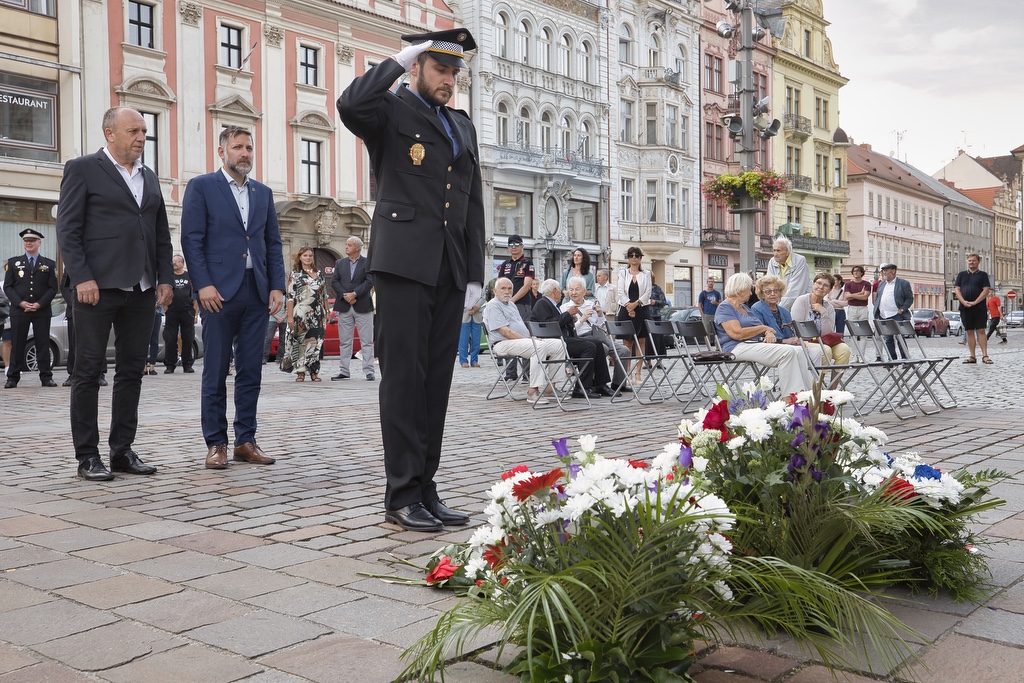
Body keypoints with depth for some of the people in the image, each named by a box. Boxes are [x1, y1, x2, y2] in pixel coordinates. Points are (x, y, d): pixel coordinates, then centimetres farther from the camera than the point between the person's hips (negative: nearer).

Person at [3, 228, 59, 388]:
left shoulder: (49, 264, 9)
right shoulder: (13, 262, 10)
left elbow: (53, 288, 3)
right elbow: (7, 286, 5)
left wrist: (39, 304, -10)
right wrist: (21, 303, -10)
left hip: (42, 310, 0)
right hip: (18, 310, 0)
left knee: (43, 345, 0)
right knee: (17, 345, 1)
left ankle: (46, 377, 4)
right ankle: (13, 378, 7)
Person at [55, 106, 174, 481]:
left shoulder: (149, 177, 17)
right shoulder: (82, 169, -1)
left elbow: (162, 234, 19)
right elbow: (67, 229, -7)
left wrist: (165, 278, 9)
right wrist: (82, 278, -15)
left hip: (141, 289, 6)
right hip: (97, 288, -6)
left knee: (132, 371, 8)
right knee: (88, 371, 0)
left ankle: (122, 450, 16)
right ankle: (87, 456, 6)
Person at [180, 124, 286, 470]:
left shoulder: (263, 192, 16)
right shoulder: (201, 187, 2)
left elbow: (273, 243, 14)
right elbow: (191, 239, -5)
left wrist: (277, 286, 4)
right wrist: (203, 285, -14)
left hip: (257, 292, 5)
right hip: (219, 292, -4)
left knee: (251, 371, 6)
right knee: (216, 372, 0)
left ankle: (245, 441, 14)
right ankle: (216, 444, 8)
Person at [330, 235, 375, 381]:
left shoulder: (368, 263, 2)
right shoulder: (340, 263, 13)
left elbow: (369, 282, -8)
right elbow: (334, 281, 4)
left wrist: (354, 294, -16)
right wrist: (345, 295, -11)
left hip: (363, 306, -3)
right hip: (344, 307, 4)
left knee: (367, 341, -2)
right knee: (344, 341, 7)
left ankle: (368, 371, 0)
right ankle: (344, 371, 11)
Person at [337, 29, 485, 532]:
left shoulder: (463, 127, 22)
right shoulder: (390, 111, 4)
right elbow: (350, 105, -22)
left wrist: (475, 274, 12)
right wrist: (396, 62, -7)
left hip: (450, 272, 6)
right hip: (403, 263, -6)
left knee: (436, 381, 6)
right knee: (404, 376, -5)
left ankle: (425, 488, 13)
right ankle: (402, 495, 0)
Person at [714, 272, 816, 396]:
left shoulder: (744, 307, 28)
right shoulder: (724, 308, -2)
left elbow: (757, 329, 22)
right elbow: (737, 333, -16)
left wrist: (769, 333, -3)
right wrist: (764, 328, -3)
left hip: (758, 344, 9)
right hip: (739, 347, -9)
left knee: (798, 352, -14)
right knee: (788, 352, -28)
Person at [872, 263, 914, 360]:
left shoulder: (903, 283, 1)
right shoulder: (881, 284, 18)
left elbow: (910, 298, -1)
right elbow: (876, 299, 19)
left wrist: (902, 309, -12)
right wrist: (876, 313, 7)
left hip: (897, 316, -6)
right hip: (883, 316, 6)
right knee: (888, 339, 7)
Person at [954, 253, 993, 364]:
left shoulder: (983, 275, 7)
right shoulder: (961, 274, 14)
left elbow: (986, 290, -3)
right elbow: (956, 289, 6)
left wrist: (975, 302, -14)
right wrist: (964, 302, -10)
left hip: (979, 308, -3)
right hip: (965, 308, 3)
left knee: (981, 331, -6)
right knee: (969, 332, 4)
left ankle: (985, 355, -7)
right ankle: (972, 356, 6)